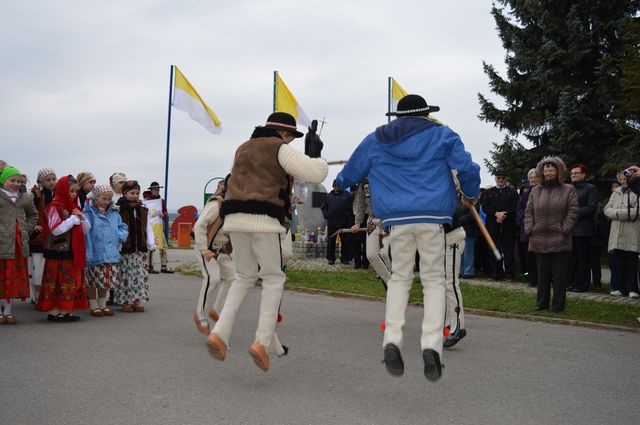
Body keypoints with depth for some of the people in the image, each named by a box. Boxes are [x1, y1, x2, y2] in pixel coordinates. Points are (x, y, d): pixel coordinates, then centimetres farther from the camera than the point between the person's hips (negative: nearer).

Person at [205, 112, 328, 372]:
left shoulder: (244, 149, 27)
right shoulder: (279, 149, 4)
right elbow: (315, 173, -5)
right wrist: (320, 162, 19)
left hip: (235, 219, 6)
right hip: (263, 220, -6)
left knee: (245, 278, 18)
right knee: (273, 279, 6)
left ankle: (219, 333, 2)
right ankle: (262, 342, -8)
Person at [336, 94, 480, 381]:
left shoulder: (375, 140, 17)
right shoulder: (442, 136, 10)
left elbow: (350, 172, 26)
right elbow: (466, 167, 1)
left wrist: (341, 181, 49)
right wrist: (471, 194, 20)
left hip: (396, 218, 2)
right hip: (433, 216, -2)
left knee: (400, 277, 15)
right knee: (434, 280, 6)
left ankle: (392, 340, 0)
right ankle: (431, 345, -7)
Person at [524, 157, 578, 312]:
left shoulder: (568, 190, 3)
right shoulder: (535, 191, 13)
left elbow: (572, 212, -2)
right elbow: (529, 212, 11)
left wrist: (564, 230, -11)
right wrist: (529, 230, -1)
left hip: (560, 241, -3)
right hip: (539, 241, 3)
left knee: (559, 274, 1)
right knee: (542, 274, 10)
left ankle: (558, 304, 9)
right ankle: (542, 302, 18)